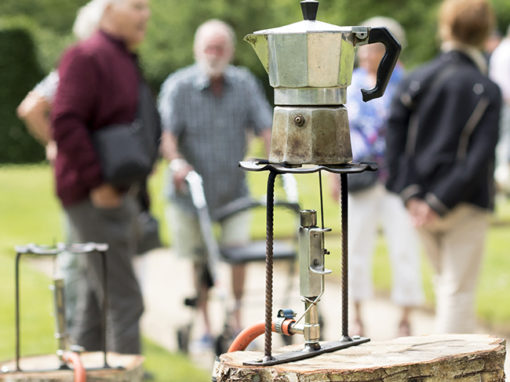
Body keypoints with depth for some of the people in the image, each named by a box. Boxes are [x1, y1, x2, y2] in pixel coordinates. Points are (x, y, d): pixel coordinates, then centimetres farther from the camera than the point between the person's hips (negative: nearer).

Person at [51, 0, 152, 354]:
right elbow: (66, 123, -23)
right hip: (96, 197, -10)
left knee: (98, 297, 15)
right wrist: (97, 183, -23)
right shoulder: (87, 57, -14)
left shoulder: (125, 60, 18)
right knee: (124, 299, -10)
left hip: (118, 193, 10)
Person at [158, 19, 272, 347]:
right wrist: (176, 162, -41)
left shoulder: (244, 83, -2)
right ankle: (206, 326, 19)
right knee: (200, 261, 6)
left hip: (234, 192, 2)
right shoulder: (178, 86, -11)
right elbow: (167, 133, -21)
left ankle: (237, 321, 0)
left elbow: (265, 127, -6)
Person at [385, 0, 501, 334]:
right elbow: (479, 156, -17)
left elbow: (395, 135, -5)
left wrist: (410, 193, -8)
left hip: (421, 202, 4)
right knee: (458, 290, 0)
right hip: (466, 206, -4)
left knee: (446, 282, 20)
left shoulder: (417, 80, 1)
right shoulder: (488, 91, -8)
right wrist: (440, 202, -16)